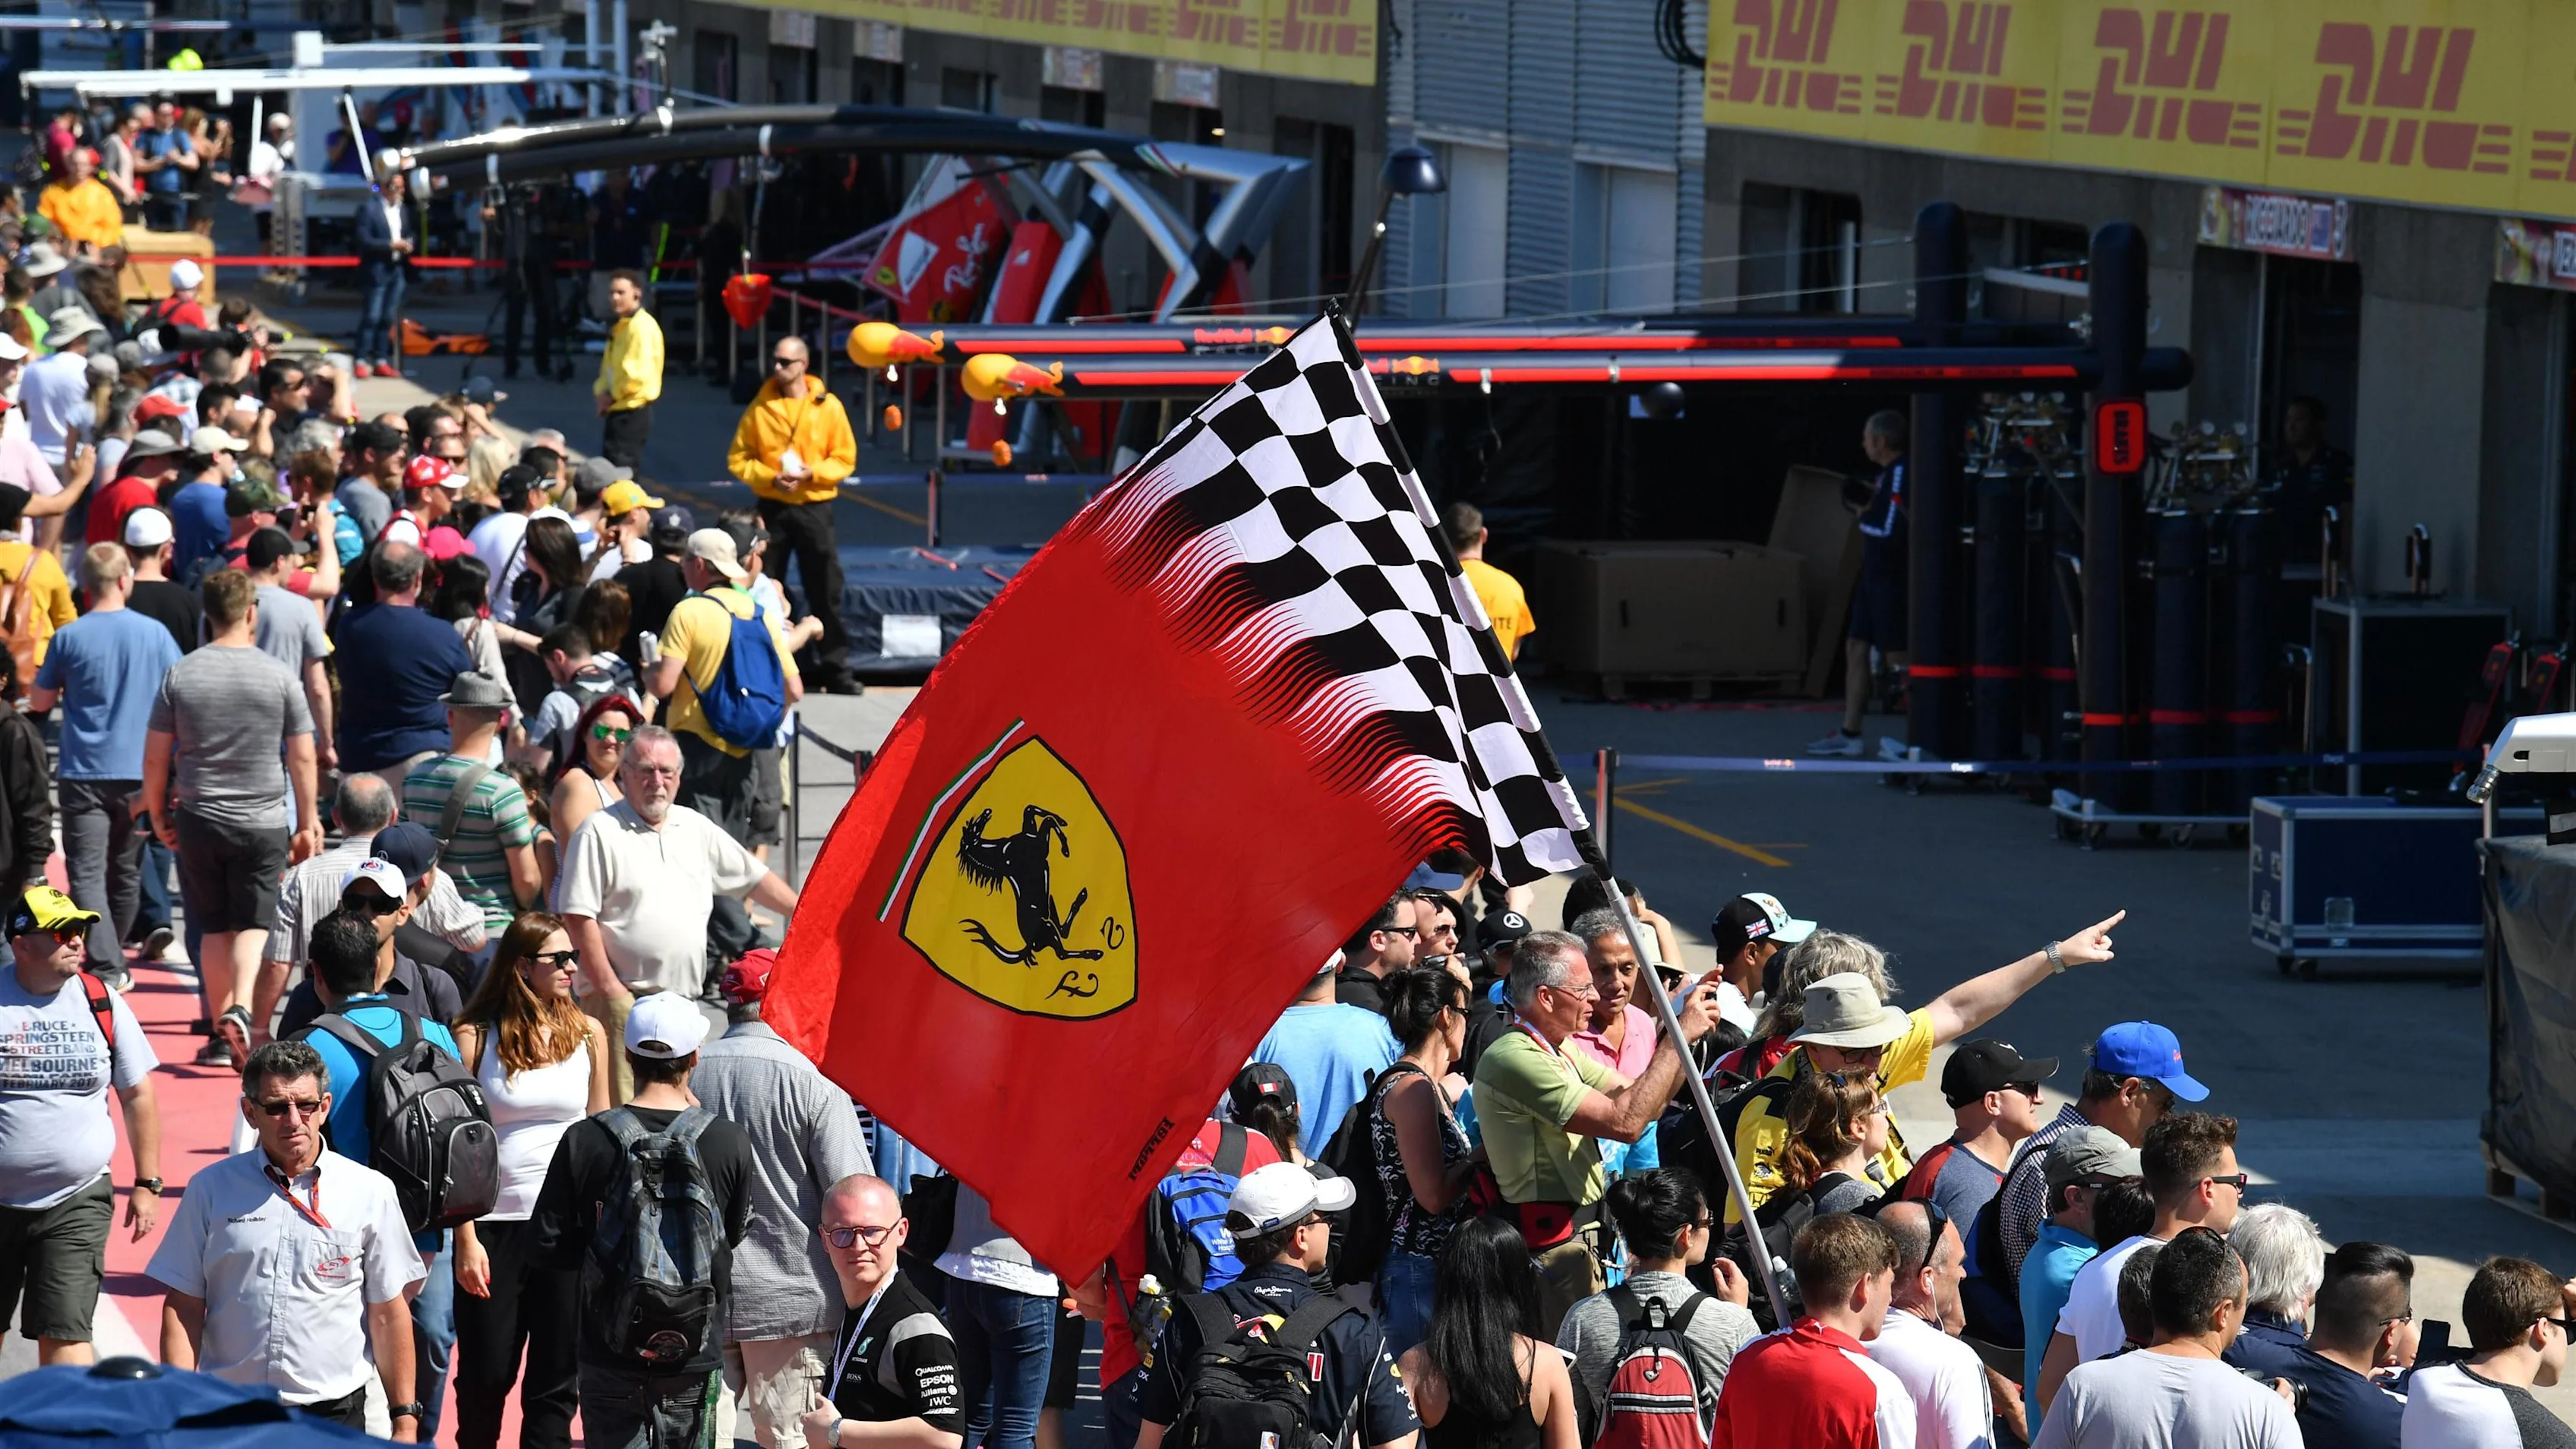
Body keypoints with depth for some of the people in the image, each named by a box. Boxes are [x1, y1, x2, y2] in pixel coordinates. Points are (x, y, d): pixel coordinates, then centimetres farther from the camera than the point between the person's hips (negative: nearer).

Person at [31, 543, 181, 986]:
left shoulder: (69, 638, -7)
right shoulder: (154, 634, -3)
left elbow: (39, 702, 3)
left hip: (83, 772, -2)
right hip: (139, 771, 2)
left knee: (86, 874, -5)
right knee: (126, 873, 17)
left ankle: (105, 968, -19)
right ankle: (114, 961, 29)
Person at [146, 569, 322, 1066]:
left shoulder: (180, 675, -3)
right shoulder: (278, 676, -6)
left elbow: (155, 756, 1)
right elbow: (303, 756, -2)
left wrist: (158, 815, 14)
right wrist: (308, 821, 8)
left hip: (198, 819, 1)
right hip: (263, 820, -1)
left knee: (213, 928, 12)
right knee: (254, 923, 4)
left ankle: (221, 1036, 12)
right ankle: (240, 1010, -20)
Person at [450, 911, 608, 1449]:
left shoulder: (588, 1035, 6)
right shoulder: (474, 1039, -3)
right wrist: (466, 1238, -9)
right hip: (495, 1224, -2)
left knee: (556, 1380, 3)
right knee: (485, 1375, 3)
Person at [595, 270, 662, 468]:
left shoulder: (642, 326, -16)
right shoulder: (620, 326, 15)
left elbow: (639, 373, -24)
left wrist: (612, 396, -13)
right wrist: (601, 391, 3)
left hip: (632, 412, -10)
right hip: (617, 411, 10)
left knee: (623, 470, -10)